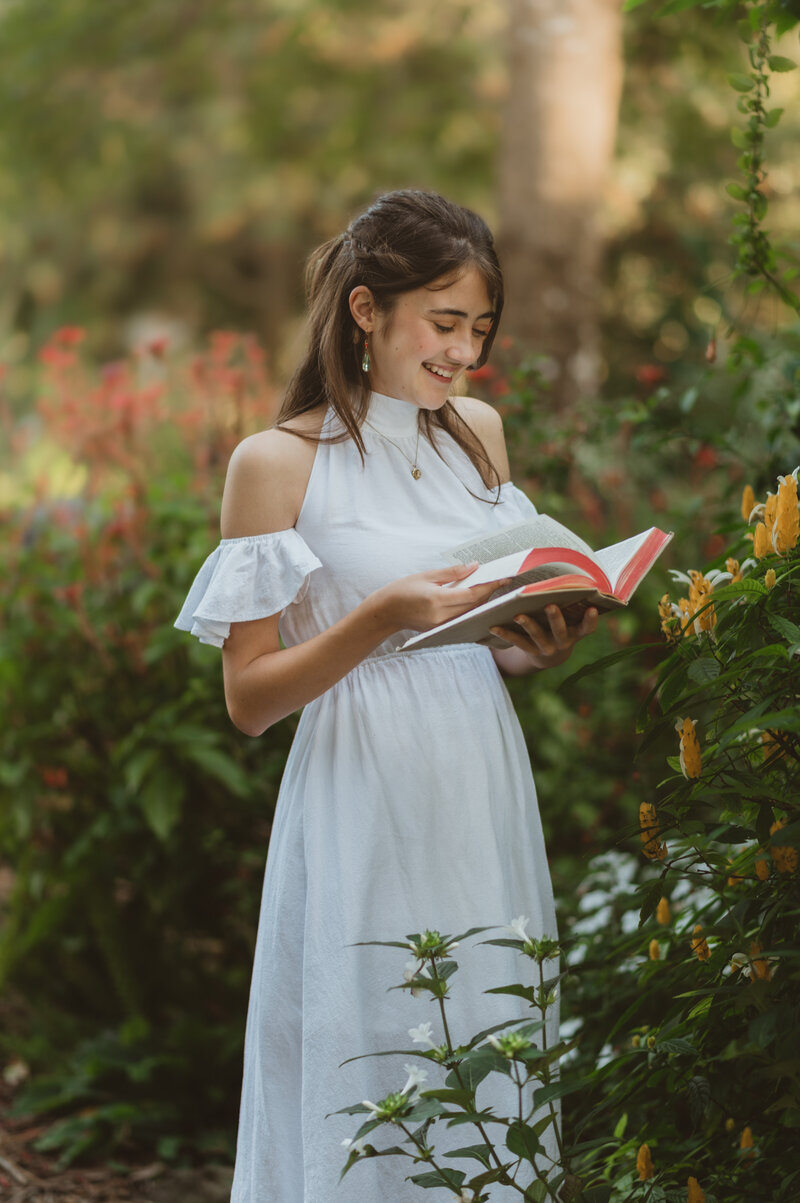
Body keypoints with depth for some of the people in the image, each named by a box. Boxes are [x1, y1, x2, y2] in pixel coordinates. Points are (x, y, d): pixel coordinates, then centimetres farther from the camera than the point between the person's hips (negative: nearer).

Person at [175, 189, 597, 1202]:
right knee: (370, 1097, 1)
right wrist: (383, 616, -20)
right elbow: (249, 699, -7)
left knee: (488, 1073, 10)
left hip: (485, 801, 5)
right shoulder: (278, 463, -6)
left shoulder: (478, 434, 10)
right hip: (368, 817, -5)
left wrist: (541, 648, -2)